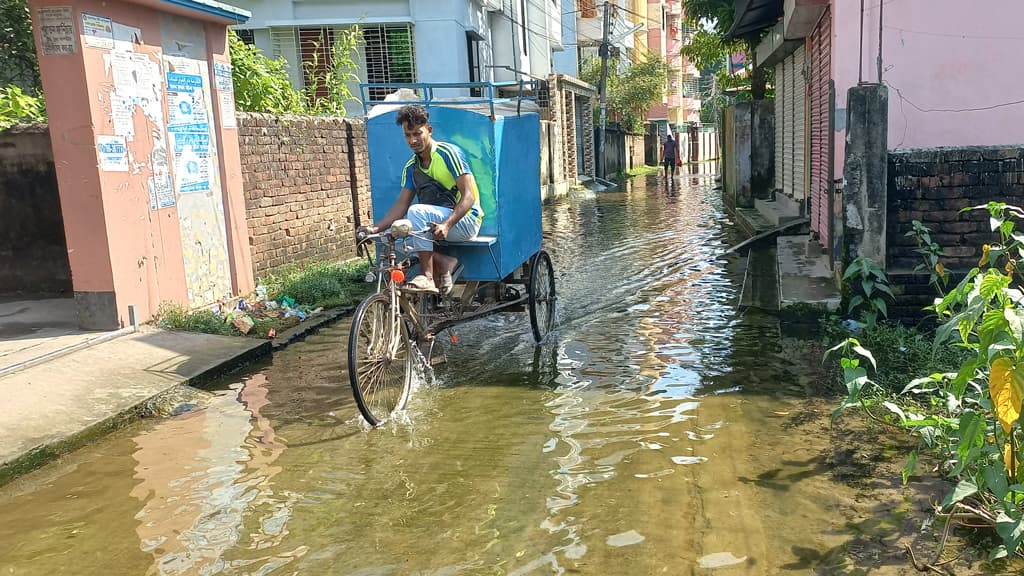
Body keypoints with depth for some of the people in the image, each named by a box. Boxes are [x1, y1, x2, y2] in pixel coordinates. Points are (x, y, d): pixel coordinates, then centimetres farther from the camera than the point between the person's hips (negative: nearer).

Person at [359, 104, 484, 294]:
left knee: (417, 212, -31)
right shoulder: (411, 167, 10)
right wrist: (376, 228, -11)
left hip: (465, 221, -7)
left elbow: (468, 196, -17)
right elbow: (401, 205, 6)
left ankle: (427, 277, -24)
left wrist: (447, 225, -31)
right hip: (437, 221, 7)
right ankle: (444, 263, -6)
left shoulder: (448, 153, -10)